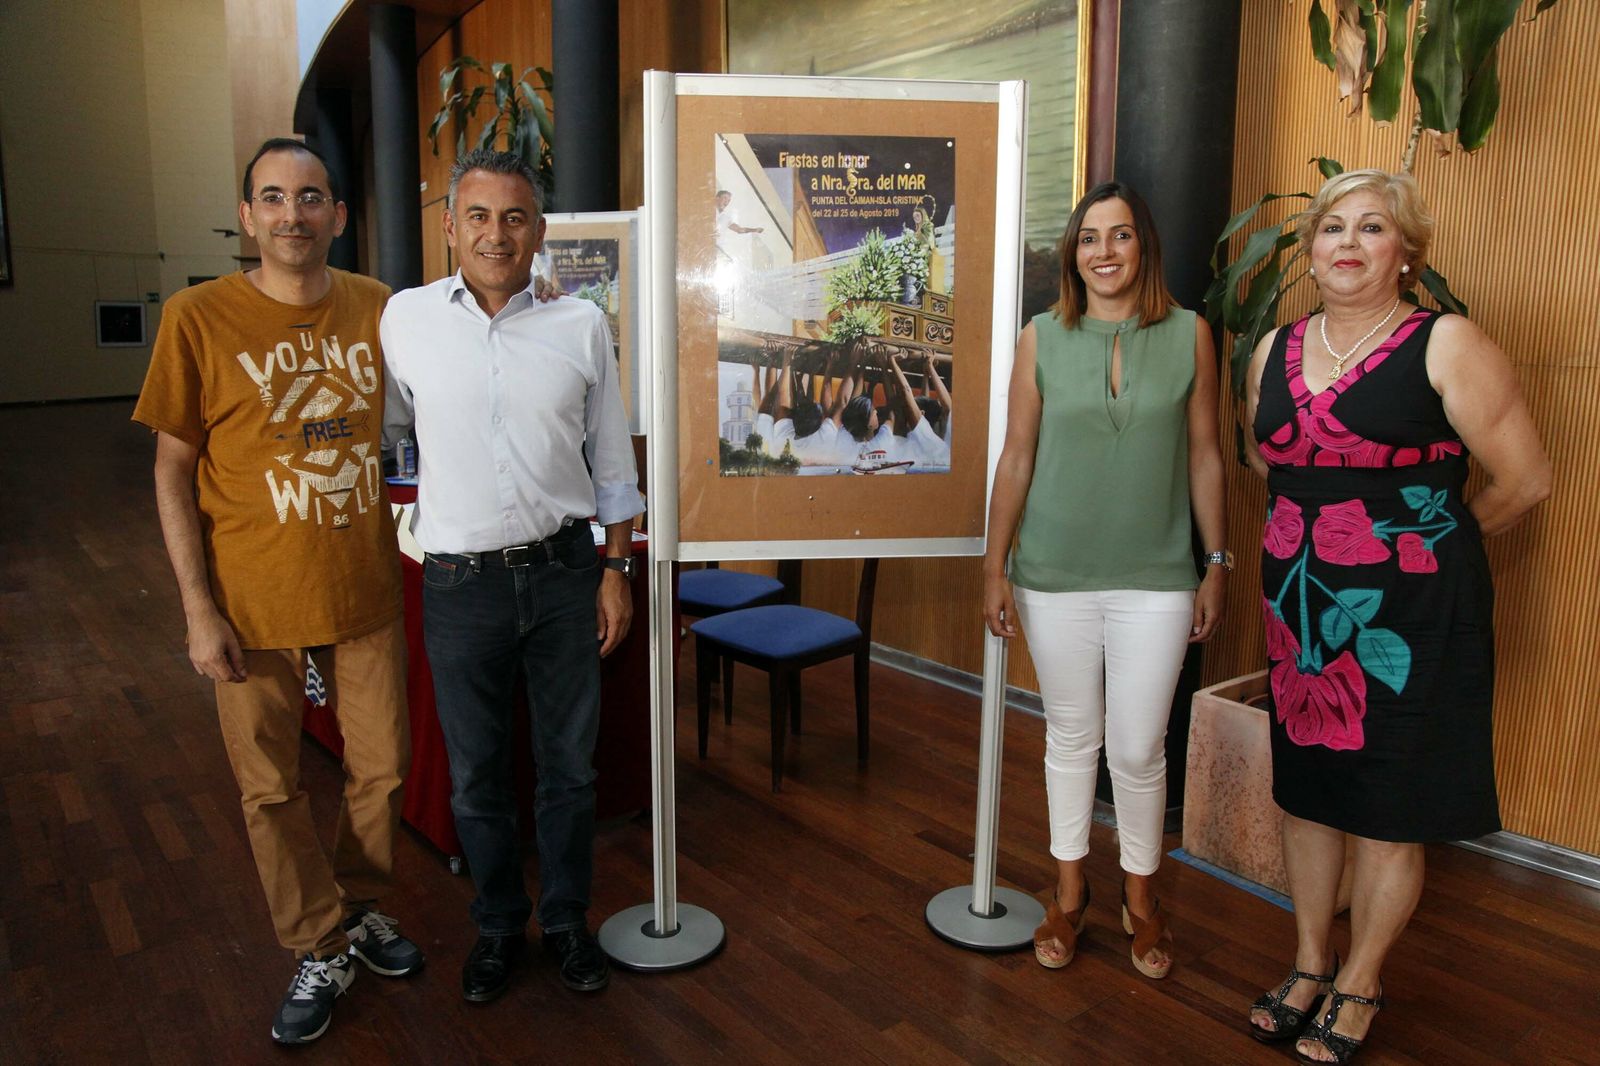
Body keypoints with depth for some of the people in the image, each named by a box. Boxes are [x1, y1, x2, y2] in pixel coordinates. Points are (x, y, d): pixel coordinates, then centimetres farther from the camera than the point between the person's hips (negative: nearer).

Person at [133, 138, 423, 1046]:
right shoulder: (199, 318, -8)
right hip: (255, 599, -2)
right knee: (272, 790, 10)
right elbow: (174, 470, -5)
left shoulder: (379, 308, 0)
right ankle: (322, 949, 32)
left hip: (366, 588, 3)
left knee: (383, 767, 14)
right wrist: (199, 608, -8)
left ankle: (362, 907, 40)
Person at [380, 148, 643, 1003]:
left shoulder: (582, 325, 0)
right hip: (461, 580, 0)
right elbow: (382, 430, 12)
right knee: (476, 773, 14)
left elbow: (612, 460, 5)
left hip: (563, 572, 0)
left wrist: (617, 569, 4)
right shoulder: (405, 318, -1)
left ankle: (567, 920, 34)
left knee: (569, 763, 13)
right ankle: (498, 925, 37)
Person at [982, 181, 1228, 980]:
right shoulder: (1042, 339, -1)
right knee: (1071, 736, 14)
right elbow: (1016, 458, 0)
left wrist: (1217, 564, 4)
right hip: (1055, 577, 1)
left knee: (1138, 748, 6)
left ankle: (1140, 896, 32)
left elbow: (1205, 457, 4)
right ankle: (1069, 891, 34)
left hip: (1155, 580, 0)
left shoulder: (1189, 335, 0)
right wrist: (994, 568, -1)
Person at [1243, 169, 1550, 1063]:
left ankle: (1359, 987, 28)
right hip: (1301, 609, 5)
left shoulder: (1448, 345, -10)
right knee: (1306, 790, 15)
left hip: (1408, 615, -5)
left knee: (1390, 812, 7)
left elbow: (1526, 480, -7)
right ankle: (1310, 966, 35)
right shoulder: (1275, 350, 6)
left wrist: (1431, 541, 6)